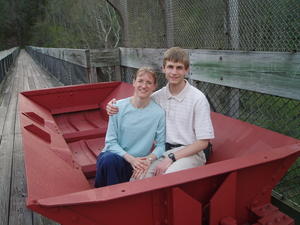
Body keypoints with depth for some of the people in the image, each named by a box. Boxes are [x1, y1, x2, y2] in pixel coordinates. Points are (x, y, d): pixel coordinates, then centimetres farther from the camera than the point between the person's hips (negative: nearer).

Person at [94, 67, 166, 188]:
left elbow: (161, 144, -2)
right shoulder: (118, 107, -6)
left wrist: (149, 159, -21)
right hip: (113, 155, 0)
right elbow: (110, 141, -5)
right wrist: (131, 158, -18)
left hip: (137, 163, 0)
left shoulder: (159, 113, -8)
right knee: (108, 159, -33)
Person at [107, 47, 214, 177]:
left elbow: (203, 142, -9)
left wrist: (171, 158, -15)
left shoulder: (198, 99, -11)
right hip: (163, 151, 4)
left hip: (189, 153, -3)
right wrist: (114, 107, -4)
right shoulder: (158, 96, 4)